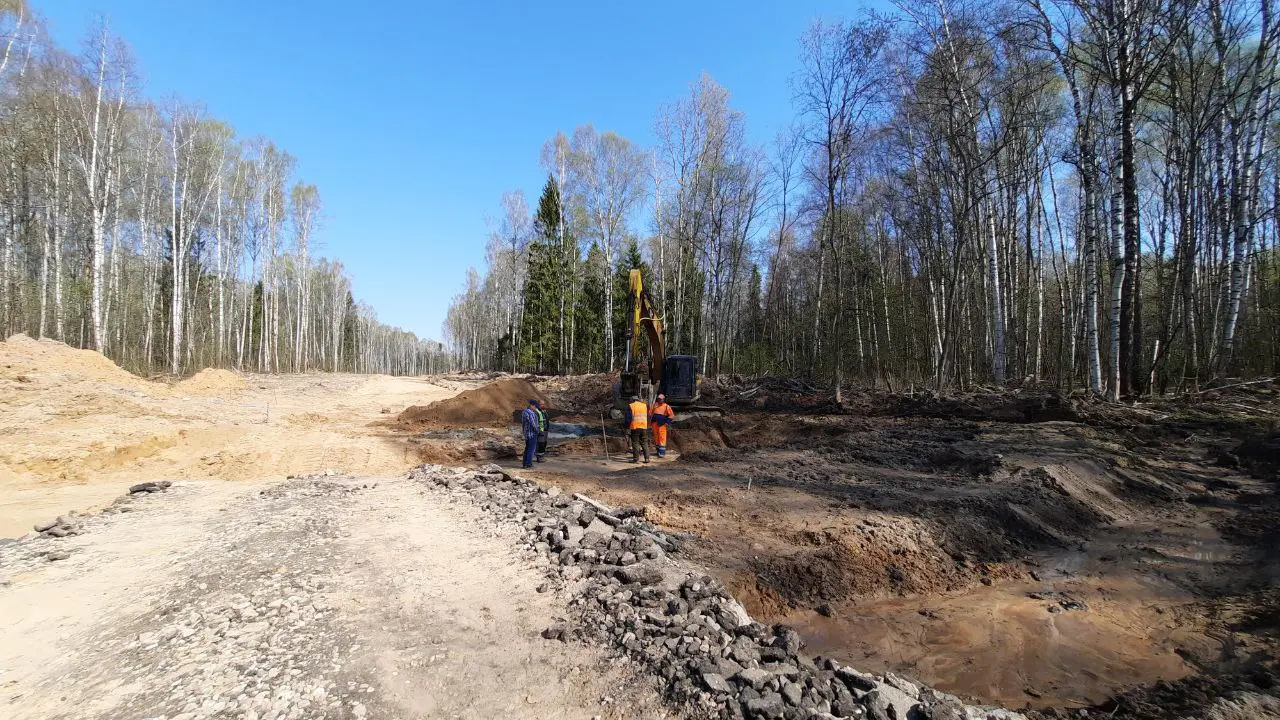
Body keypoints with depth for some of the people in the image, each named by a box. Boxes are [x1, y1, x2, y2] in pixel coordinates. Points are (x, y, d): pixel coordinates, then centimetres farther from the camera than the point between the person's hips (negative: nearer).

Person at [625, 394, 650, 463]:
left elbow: (628, 417, -4)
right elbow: (648, 417, 16)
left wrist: (627, 426, 4)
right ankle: (647, 458, 8)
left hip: (635, 427, -4)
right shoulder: (645, 406, 12)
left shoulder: (630, 406, -1)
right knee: (644, 443, 10)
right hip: (644, 427, 4)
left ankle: (636, 458, 2)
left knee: (635, 442, 3)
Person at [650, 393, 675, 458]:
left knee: (662, 438, -9)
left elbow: (672, 415, 0)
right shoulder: (655, 405, 12)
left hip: (662, 424, -5)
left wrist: (667, 422, -9)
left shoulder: (667, 406, -1)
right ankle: (658, 451, 18)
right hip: (655, 423, 5)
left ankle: (662, 452, -9)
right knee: (656, 438, 8)